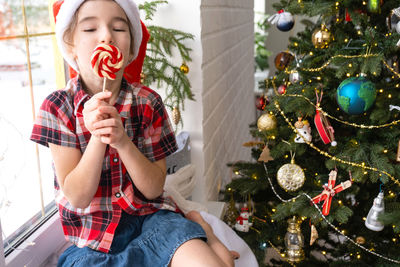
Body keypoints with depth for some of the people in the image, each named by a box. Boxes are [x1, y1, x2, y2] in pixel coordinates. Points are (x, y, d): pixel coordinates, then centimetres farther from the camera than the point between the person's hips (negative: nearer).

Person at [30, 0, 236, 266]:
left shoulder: (148, 103, -6)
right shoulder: (58, 107, -8)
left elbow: (154, 189, -8)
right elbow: (77, 197, -10)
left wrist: (122, 141, -23)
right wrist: (97, 137, -24)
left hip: (148, 215, -1)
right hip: (92, 232, 2)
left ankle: (194, 229, 4)